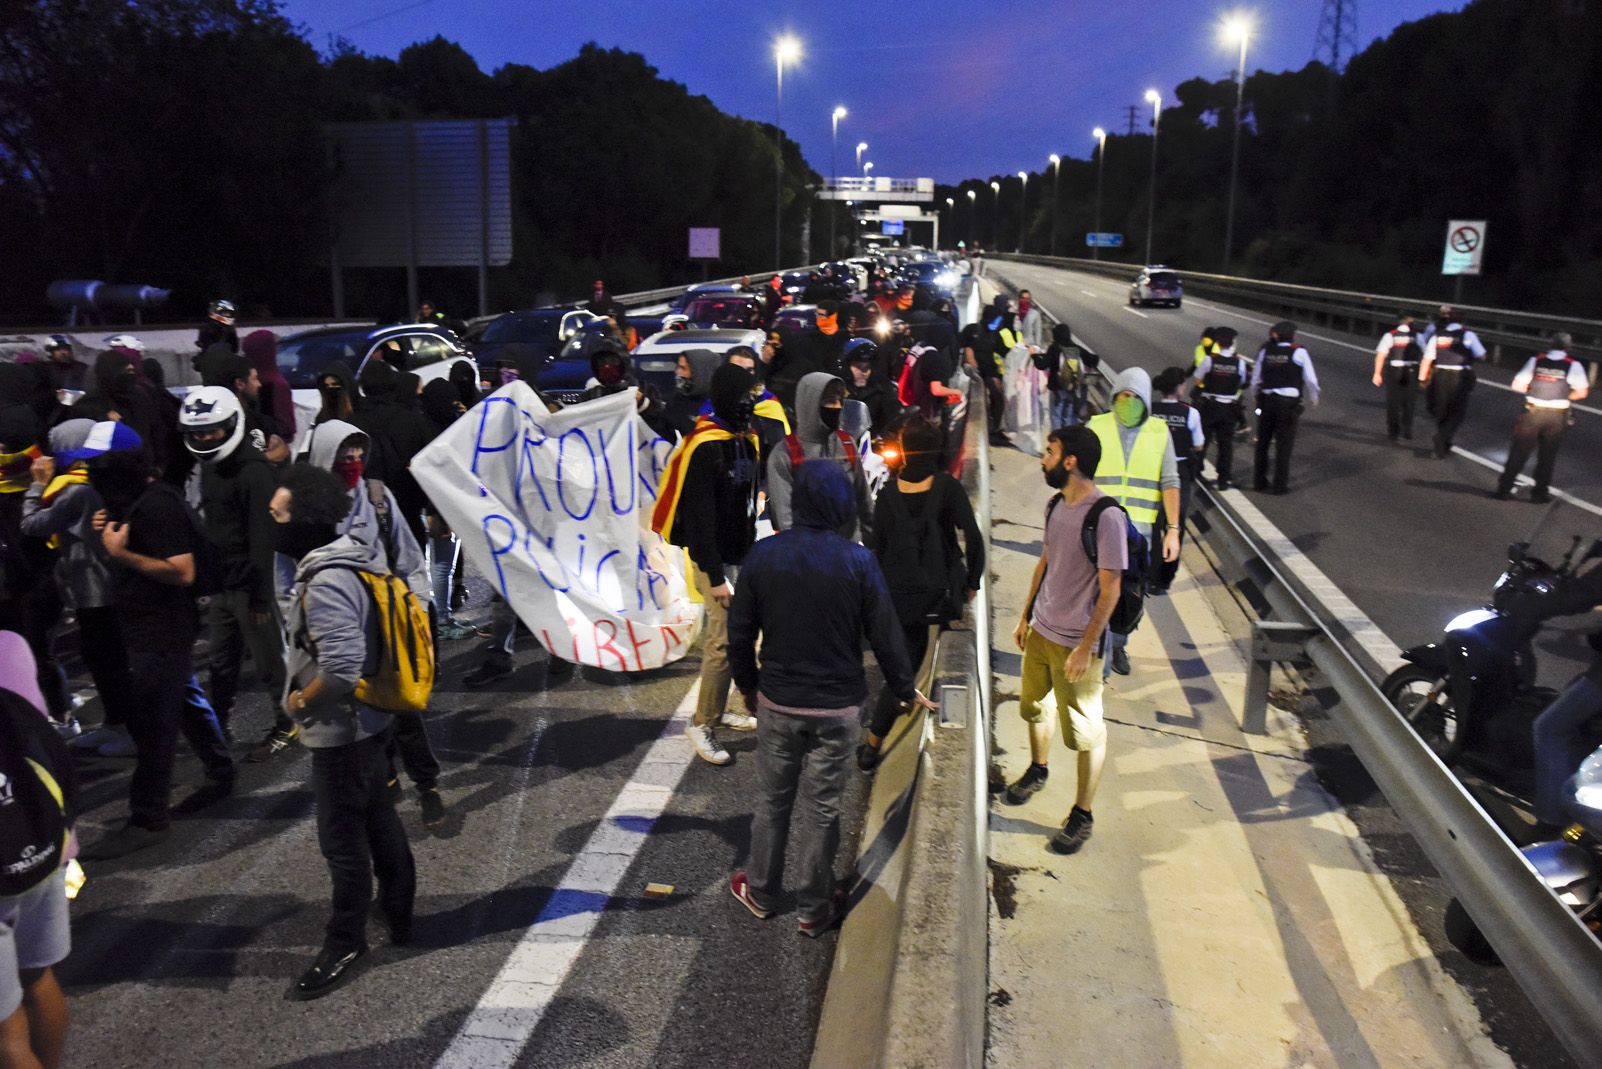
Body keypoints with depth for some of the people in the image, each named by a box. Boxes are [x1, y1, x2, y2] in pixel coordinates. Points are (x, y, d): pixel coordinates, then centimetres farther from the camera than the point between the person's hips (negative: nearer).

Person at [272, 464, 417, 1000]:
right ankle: (399, 916, 37)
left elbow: (341, 671, -32)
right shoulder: (354, 556, 2)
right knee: (380, 822, 21)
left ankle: (345, 943, 23)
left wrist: (299, 701, -14)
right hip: (369, 720, 10)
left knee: (343, 839, 6)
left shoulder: (326, 585, -28)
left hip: (341, 731, -10)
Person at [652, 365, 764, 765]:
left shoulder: (746, 439, 8)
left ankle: (718, 709, 27)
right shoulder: (706, 447, -20)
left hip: (741, 554, 9)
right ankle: (702, 724, 4)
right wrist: (715, 576, -22)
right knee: (723, 640, -8)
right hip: (715, 559, -9)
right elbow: (699, 517, -22)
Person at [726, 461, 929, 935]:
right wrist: (905, 690, 9)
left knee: (771, 800, 18)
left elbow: (740, 633, -1)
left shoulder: (762, 555, -8)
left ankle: (760, 893, 34)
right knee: (824, 808, 11)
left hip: (777, 703, 2)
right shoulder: (858, 561, -14)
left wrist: (747, 685, 16)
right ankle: (814, 909, 26)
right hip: (838, 707, -1)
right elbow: (884, 635, -7)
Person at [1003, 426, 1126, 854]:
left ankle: (1083, 815, 21)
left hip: (1076, 642, -8)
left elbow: (1110, 590, -20)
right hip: (1041, 629, 8)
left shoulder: (1106, 517, -23)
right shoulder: (1056, 504, 2)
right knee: (1032, 705, 24)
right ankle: (1038, 770, 50)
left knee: (1084, 730, 5)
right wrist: (1026, 615, 18)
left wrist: (1085, 648, -20)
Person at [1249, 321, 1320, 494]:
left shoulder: (1265, 351, 2)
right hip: (1289, 403, -3)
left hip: (1266, 401, 3)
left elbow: (1256, 379, 5)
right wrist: (1313, 399, 14)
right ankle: (1280, 485, 7)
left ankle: (1259, 482, 22)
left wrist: (1257, 396, 21)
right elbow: (1310, 380, -3)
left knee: (1263, 442, 15)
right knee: (1284, 445, 4)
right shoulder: (1299, 353, -7)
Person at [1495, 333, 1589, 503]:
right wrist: (1564, 397, 9)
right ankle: (1540, 492, 17)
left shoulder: (1536, 360, -1)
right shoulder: (1574, 365, -3)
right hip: (1557, 416, 0)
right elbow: (1582, 392, -7)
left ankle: (1504, 489, 11)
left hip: (1533, 411, 1)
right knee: (1547, 456, 11)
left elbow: (1517, 385, -3)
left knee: (1518, 452, 9)